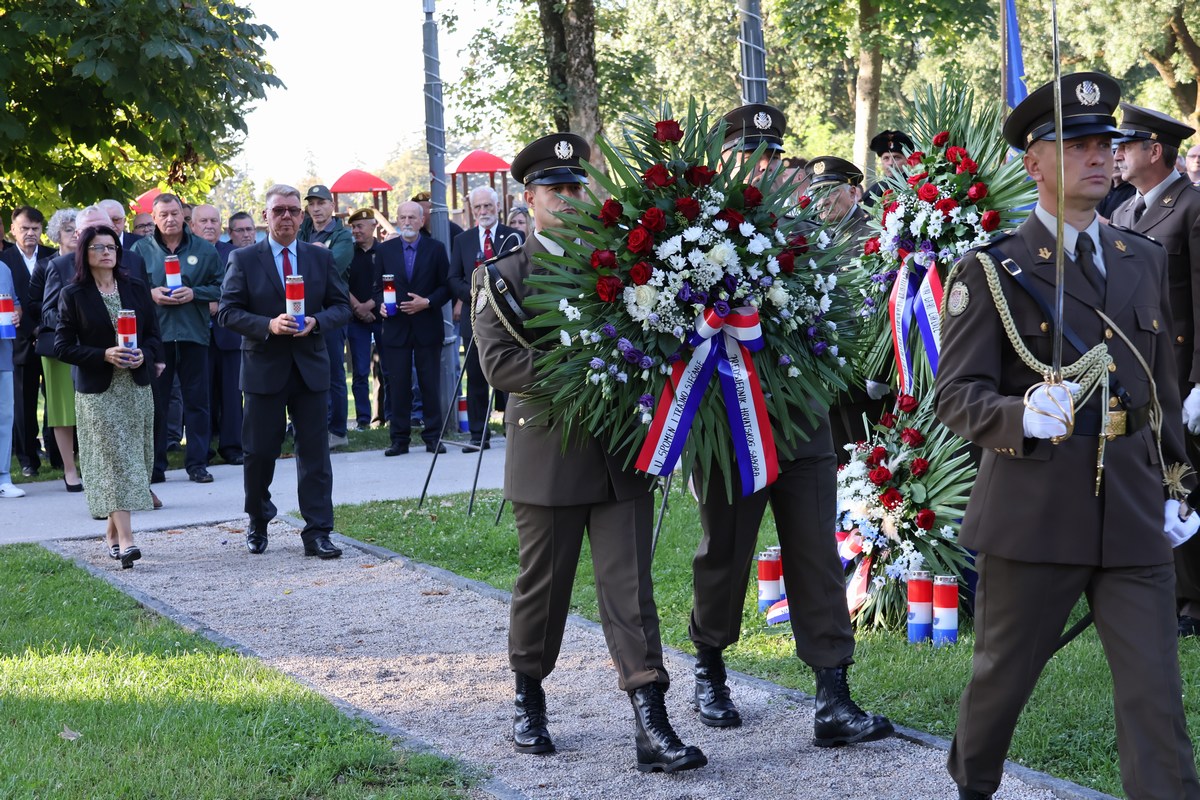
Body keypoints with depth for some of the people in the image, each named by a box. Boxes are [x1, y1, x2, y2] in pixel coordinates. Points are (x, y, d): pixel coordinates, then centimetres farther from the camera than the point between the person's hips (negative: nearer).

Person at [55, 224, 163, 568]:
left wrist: (145, 354, -12)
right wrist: (104, 355, -17)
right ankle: (125, 540, -16)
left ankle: (113, 532, 18)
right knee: (114, 461, -11)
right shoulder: (73, 295, -1)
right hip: (98, 391, -4)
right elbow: (62, 346, -4)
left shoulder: (136, 289, 8)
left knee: (135, 459, 6)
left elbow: (154, 333, 10)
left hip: (137, 387, 4)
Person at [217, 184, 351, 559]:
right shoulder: (243, 260, 0)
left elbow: (342, 306, 8)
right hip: (264, 369, -2)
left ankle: (317, 533, 3)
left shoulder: (321, 258, 8)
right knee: (259, 452, 6)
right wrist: (268, 325, -19)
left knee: (314, 453, 0)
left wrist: (317, 322, -13)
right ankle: (257, 524, 26)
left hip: (311, 369, 2)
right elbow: (228, 312, -4)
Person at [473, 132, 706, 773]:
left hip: (621, 454, 2)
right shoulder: (502, 276, 1)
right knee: (542, 584, 9)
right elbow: (498, 362, -12)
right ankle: (528, 701, 30)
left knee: (630, 587, -2)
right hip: (547, 452, -2)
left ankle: (651, 726, -6)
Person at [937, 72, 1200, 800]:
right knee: (1003, 676, 13)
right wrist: (1023, 416, -29)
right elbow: (955, 396, -10)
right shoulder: (991, 272, -3)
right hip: (1035, 515, -3)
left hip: (1136, 520, 3)